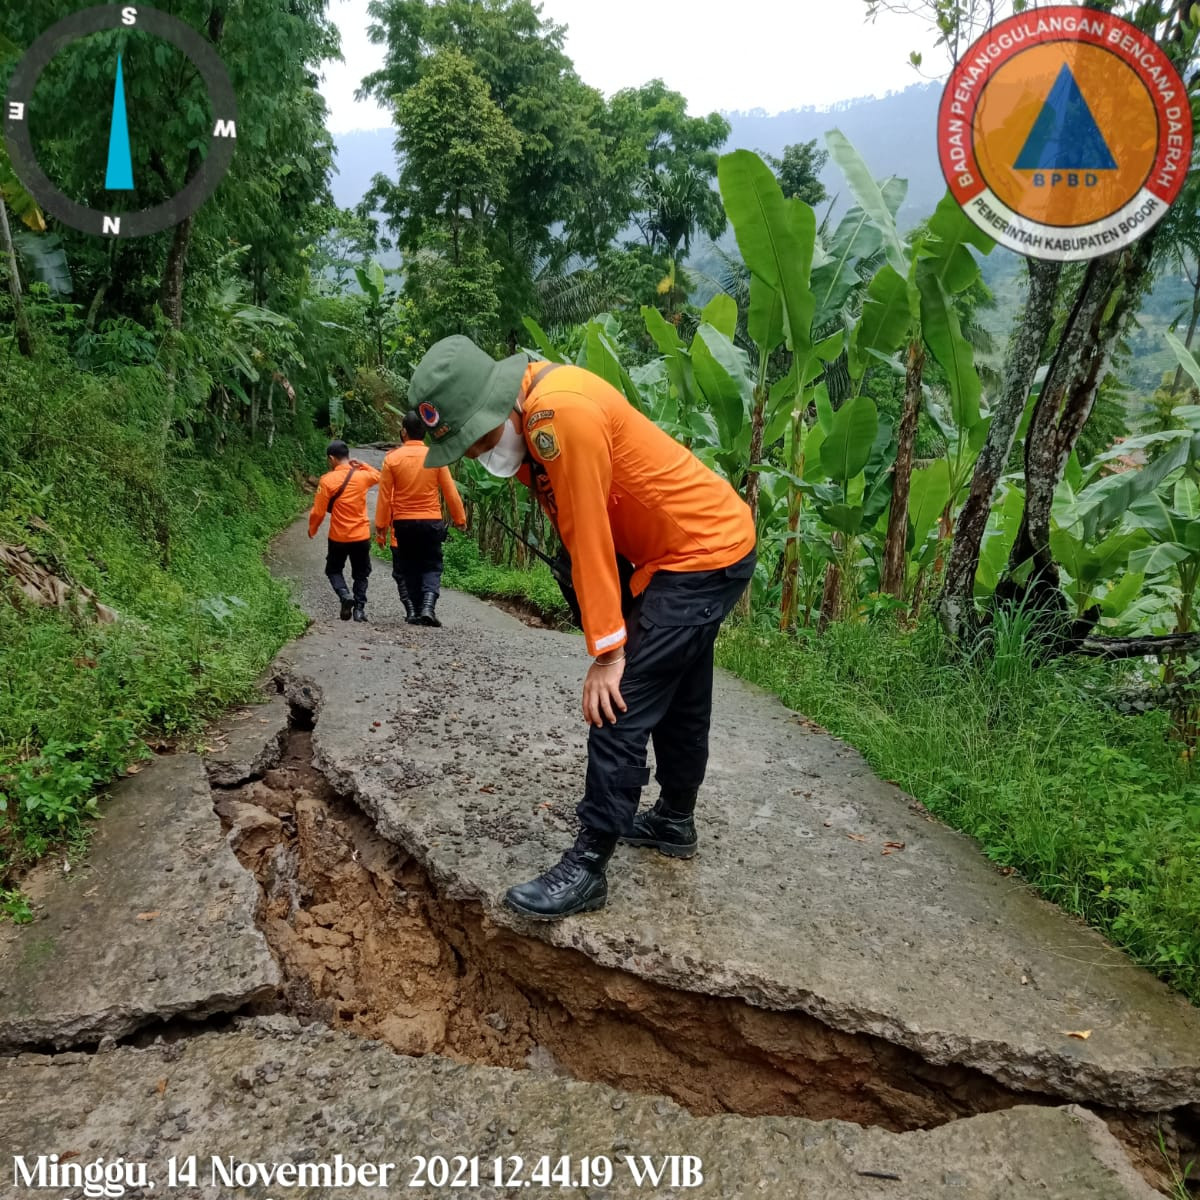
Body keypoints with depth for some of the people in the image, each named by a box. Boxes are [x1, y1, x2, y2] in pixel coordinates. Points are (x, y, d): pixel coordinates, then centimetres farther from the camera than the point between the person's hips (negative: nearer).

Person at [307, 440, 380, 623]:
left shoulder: (327, 480, -11)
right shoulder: (362, 476, -2)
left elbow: (318, 511, -9)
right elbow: (378, 476, 24)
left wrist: (312, 529, 7)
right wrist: (362, 465, 11)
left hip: (338, 537, -2)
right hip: (361, 536, 2)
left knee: (333, 570, 17)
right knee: (361, 574, 16)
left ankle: (345, 595, -7)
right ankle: (359, 608, 5)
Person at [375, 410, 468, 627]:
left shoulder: (392, 459, -4)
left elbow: (384, 497, -2)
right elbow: (451, 492, -1)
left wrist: (380, 527, 4)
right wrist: (460, 519, 8)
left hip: (402, 523, 0)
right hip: (431, 522, 0)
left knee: (406, 569, 13)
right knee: (431, 567, 9)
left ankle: (412, 611, 8)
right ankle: (428, 606, -11)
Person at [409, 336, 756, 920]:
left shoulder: (563, 412, -27)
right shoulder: (528, 413, 3)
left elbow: (588, 535, -24)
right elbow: (577, 529, 4)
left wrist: (607, 651, -18)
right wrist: (609, 637, 0)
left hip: (706, 553, -10)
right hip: (702, 544, 10)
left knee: (619, 708, -9)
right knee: (679, 697, 21)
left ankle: (586, 869, 1)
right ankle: (674, 822, 38)